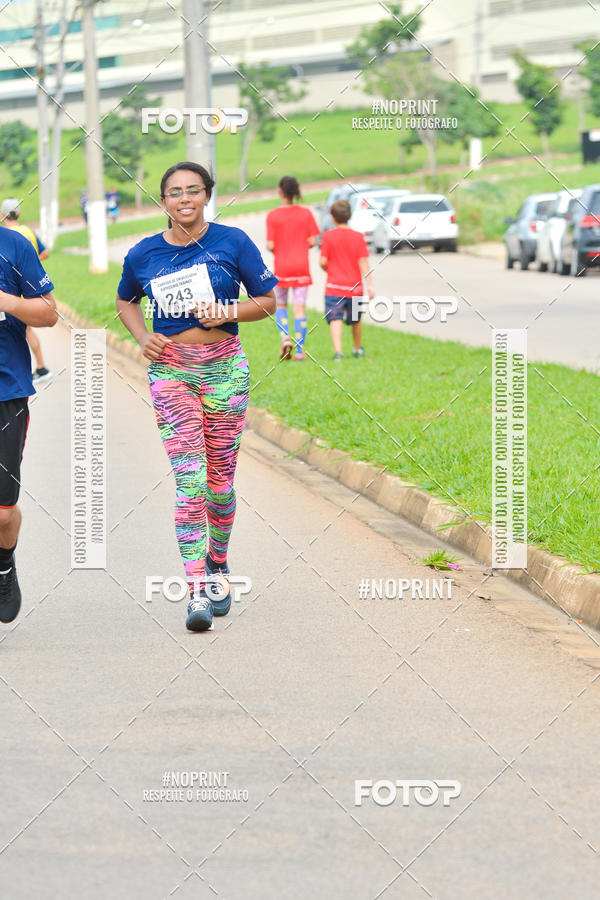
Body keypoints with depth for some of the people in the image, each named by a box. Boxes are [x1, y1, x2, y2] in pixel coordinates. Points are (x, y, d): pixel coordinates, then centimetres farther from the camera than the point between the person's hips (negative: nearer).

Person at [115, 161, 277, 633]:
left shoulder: (232, 242, -1)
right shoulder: (144, 254, 4)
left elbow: (268, 300, 5)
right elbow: (125, 300, 22)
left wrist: (228, 312, -12)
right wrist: (143, 336, 3)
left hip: (224, 367, 0)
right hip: (170, 369, 0)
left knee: (220, 479, 6)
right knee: (189, 479, -12)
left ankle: (217, 566, 32)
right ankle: (198, 591, -15)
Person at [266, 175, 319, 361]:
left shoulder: (272, 216, -7)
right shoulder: (306, 213, -2)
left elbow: (270, 245, -10)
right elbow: (312, 241, -3)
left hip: (281, 267, -1)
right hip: (301, 267, 1)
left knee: (280, 305, 16)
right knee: (299, 307, 3)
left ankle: (285, 337, -6)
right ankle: (300, 350, -2)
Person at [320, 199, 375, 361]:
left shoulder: (328, 236, -6)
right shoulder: (358, 237, -1)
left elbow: (323, 261, -7)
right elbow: (363, 262, -5)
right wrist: (369, 285, -4)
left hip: (334, 286, -3)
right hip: (354, 287, 3)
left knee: (335, 319, -9)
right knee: (355, 320, 20)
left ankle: (337, 350, -28)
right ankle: (358, 348, 37)